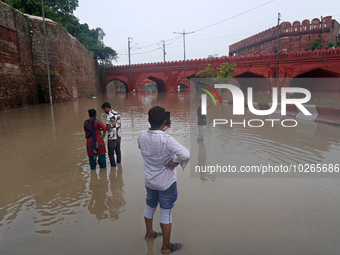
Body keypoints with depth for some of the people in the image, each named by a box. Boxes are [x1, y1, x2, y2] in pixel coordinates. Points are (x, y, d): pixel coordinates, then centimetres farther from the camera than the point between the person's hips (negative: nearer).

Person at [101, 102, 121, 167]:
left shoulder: (109, 116, -19)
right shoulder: (117, 113, 6)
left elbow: (108, 128, -20)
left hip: (112, 137, -8)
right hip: (118, 136, 8)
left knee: (111, 152, 6)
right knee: (118, 150, 20)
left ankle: (113, 165, 14)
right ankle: (119, 162, 32)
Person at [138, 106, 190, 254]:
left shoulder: (142, 135, -11)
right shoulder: (167, 140, -30)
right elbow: (185, 154, -41)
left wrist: (159, 131, 7)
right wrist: (176, 162, -21)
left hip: (149, 180, 6)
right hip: (166, 182, -6)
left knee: (149, 207, 26)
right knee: (166, 213, 10)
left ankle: (149, 233, 49)